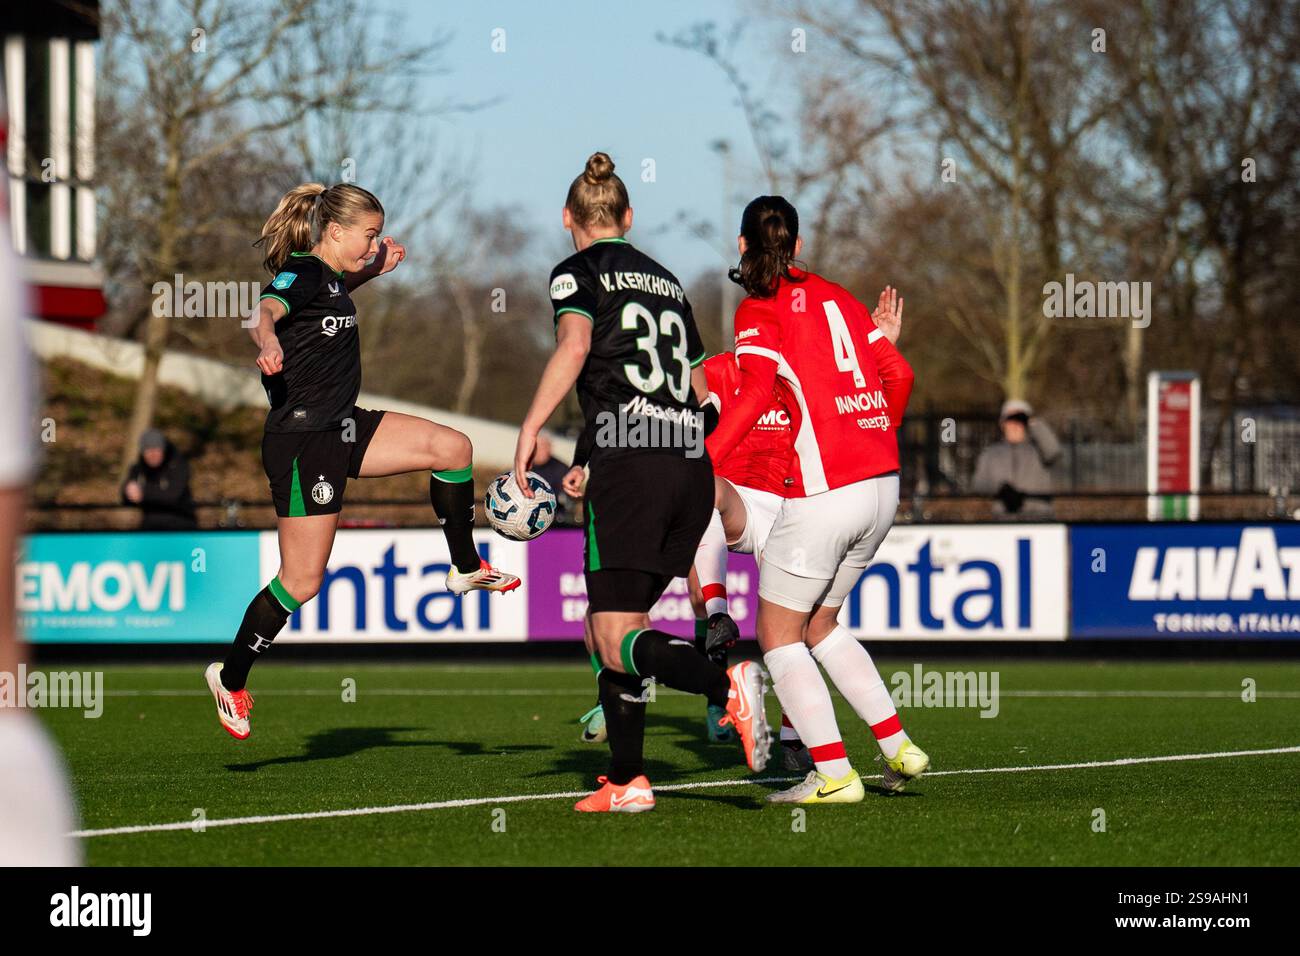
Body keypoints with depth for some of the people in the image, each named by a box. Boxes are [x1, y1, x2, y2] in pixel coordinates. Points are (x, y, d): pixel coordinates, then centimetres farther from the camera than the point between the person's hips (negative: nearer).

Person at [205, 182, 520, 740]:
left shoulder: (328, 275, 9)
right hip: (302, 443, -9)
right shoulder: (302, 274, -17)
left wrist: (373, 270, 23)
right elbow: (265, 312, -40)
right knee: (302, 580, -4)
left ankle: (465, 569, 15)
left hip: (341, 429, 9)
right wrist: (268, 343, -62)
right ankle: (230, 679, 11)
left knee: (452, 447, 1)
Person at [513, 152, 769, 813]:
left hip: (627, 462, -7)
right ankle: (626, 780, 10)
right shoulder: (666, 280, 23)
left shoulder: (577, 273, 5)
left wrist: (531, 426, -18)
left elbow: (574, 345, -16)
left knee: (618, 643, -10)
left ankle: (726, 685, -35)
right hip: (692, 466, 7)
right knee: (605, 628, 16)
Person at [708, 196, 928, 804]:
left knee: (777, 635, 4)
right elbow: (898, 374, 14)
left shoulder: (759, 310, -5)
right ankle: (898, 747, 18)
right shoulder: (835, 297, 15)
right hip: (881, 486, 7)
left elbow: (755, 394, -21)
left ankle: (834, 774, -4)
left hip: (823, 494, -7)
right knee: (819, 624, 23)